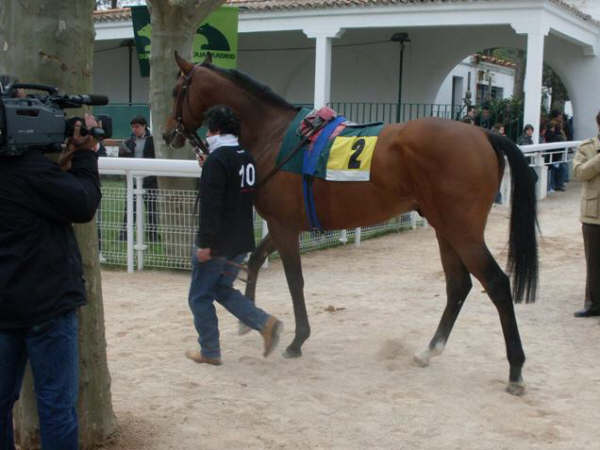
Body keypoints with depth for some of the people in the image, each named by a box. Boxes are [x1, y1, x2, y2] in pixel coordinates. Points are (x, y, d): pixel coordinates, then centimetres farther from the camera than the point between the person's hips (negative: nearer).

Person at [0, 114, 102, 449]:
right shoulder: (28, 165, -19)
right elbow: (84, 205, -13)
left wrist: (69, 159, 6)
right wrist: (85, 155, -3)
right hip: (44, 302, -8)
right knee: (57, 403, 3)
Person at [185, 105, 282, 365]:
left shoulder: (217, 159, -16)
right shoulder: (247, 158, 10)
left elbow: (210, 204, -22)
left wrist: (205, 243, -21)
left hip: (217, 243, -8)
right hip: (241, 241, 9)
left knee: (200, 297, 7)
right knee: (223, 289, 22)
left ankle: (210, 352, 14)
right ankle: (265, 323, 6)